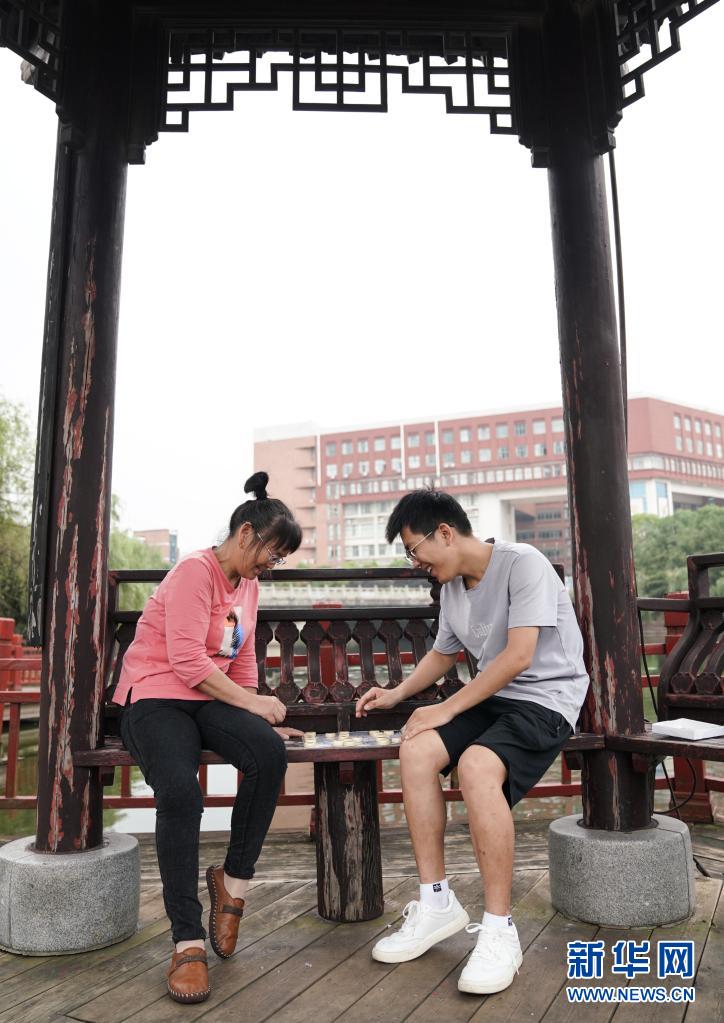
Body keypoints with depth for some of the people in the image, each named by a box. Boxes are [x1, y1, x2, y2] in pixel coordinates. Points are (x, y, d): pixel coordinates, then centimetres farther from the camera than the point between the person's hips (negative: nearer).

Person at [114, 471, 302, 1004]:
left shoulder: (248, 584, 15)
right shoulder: (195, 571, -11)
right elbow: (187, 661, -19)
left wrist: (256, 719, 8)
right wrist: (252, 703, -13)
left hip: (211, 700, 6)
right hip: (155, 696, -6)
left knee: (270, 752, -26)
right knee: (180, 793, -33)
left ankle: (234, 881, -6)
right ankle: (188, 941, -17)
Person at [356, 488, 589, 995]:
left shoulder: (522, 563, -16)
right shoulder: (451, 587, 8)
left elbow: (519, 656, -22)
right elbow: (443, 654, 24)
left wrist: (448, 709, -19)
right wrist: (396, 695, 13)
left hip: (546, 698, -7)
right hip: (493, 698, 7)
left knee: (476, 766, -33)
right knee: (415, 750, -17)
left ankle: (499, 929, -19)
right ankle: (437, 902, -6)